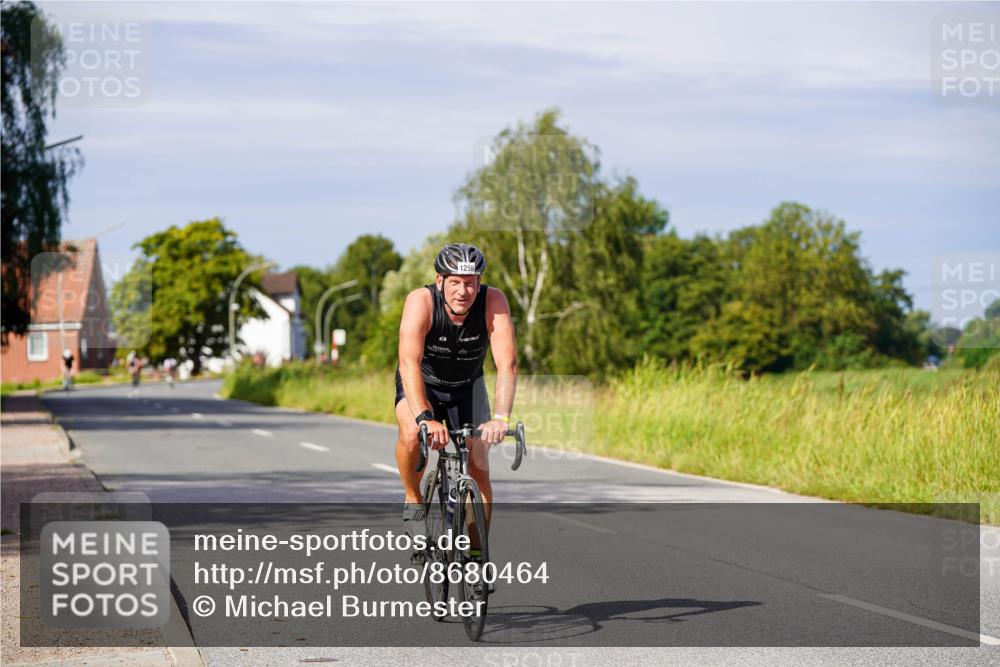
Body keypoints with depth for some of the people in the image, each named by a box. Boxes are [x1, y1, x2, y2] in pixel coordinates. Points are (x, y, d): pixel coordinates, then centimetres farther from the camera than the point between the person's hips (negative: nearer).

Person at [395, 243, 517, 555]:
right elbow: (409, 363, -44)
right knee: (413, 434, -33)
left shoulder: (493, 301, -29)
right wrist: (425, 418, -58)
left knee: (480, 471, -4)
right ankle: (413, 502, -7)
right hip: (421, 383, -2)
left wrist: (500, 418, -51)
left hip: (467, 386, 2)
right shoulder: (421, 301, -33)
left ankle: (476, 553, 12)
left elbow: (507, 365, -36)